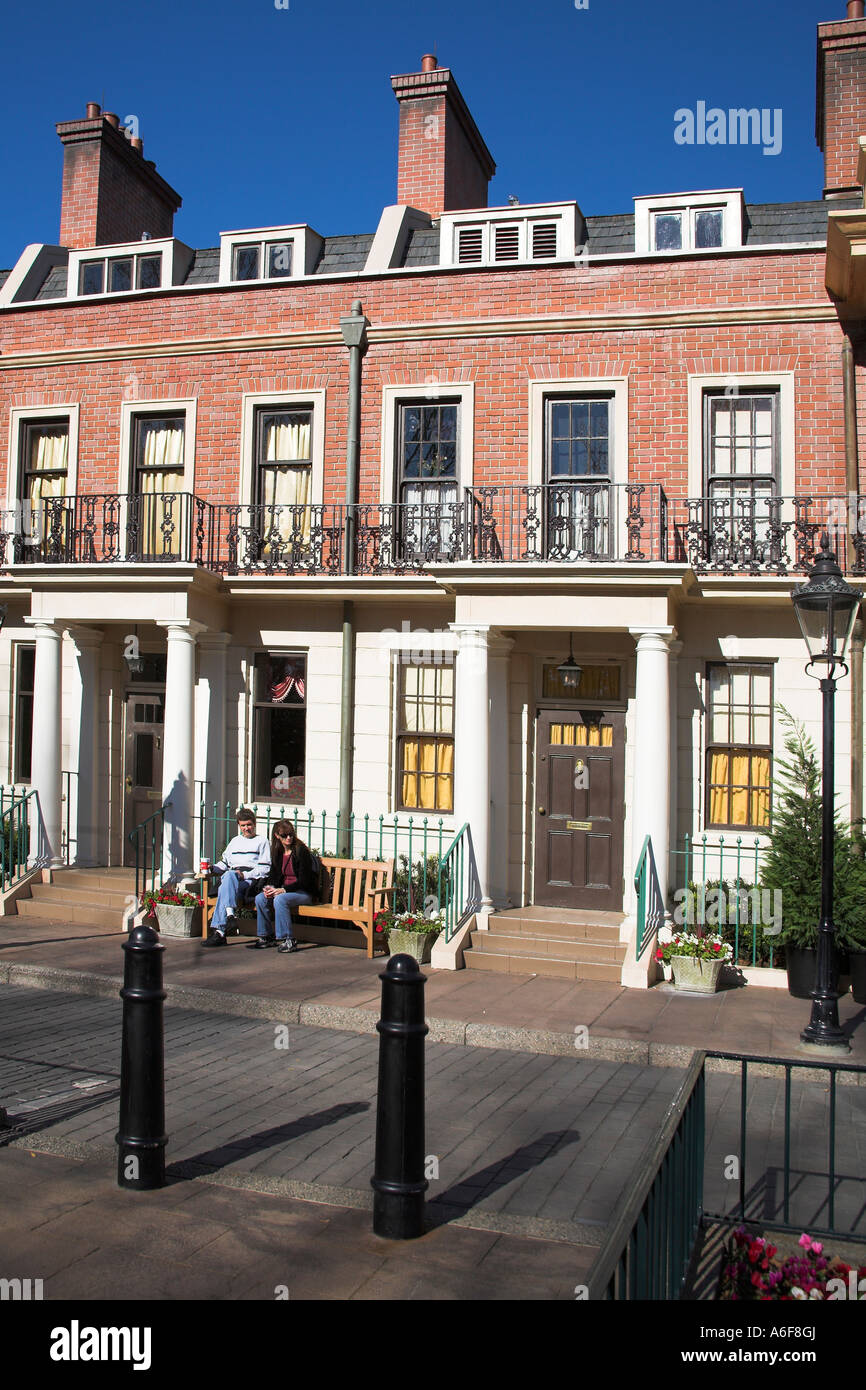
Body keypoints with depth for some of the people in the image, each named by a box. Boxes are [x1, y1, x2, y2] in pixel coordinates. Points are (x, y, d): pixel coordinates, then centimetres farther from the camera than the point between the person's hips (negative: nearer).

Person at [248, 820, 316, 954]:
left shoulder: (301, 851, -12)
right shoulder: (277, 852, 8)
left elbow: (304, 881, -15)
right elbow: (273, 875, 15)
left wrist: (284, 890, -23)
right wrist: (269, 887, -8)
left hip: (303, 892, -7)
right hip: (284, 890, 7)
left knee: (279, 900, -33)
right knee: (260, 899, -15)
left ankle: (289, 940, -26)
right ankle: (266, 937, -3)